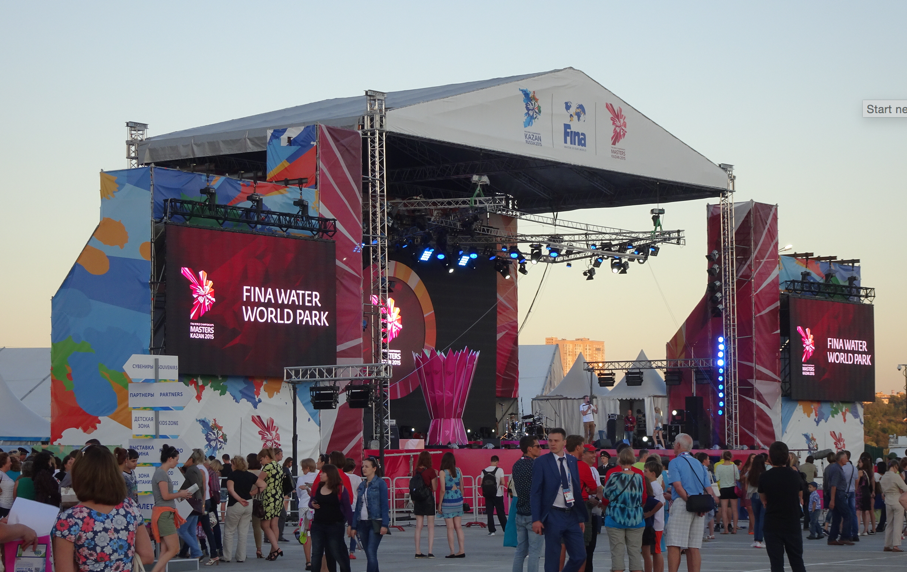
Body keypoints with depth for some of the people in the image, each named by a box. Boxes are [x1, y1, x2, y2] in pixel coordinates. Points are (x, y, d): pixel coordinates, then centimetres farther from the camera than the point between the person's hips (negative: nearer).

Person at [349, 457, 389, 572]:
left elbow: (384, 505, -8)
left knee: (371, 553, -15)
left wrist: (384, 524, -15)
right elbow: (357, 506, 15)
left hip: (375, 523, -6)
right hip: (362, 523, 6)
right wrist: (353, 526, 11)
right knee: (369, 555, 8)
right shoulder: (362, 484, 13)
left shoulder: (380, 483, -4)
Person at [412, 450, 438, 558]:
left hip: (418, 499, 4)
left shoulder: (416, 471, 2)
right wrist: (436, 476, 5)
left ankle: (418, 552, 9)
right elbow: (435, 488, -7)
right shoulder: (430, 471, -10)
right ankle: (430, 552, -3)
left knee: (418, 526, 8)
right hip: (429, 498, -4)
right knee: (431, 526, 2)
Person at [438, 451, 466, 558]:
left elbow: (443, 489, -12)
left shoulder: (443, 472, -10)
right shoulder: (458, 471, 3)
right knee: (458, 527, 9)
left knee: (450, 528, 1)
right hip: (458, 499, 4)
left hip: (448, 500, -4)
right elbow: (461, 487, 8)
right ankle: (462, 550, 7)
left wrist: (440, 504, -5)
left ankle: (452, 552, 2)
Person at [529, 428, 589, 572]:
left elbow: (578, 490, 12)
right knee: (552, 559, 1)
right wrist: (536, 519, -13)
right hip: (553, 516, -4)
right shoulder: (541, 462, -5)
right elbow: (535, 493, -6)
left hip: (572, 515, 4)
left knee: (579, 556, 4)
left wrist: (581, 517, 10)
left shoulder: (573, 461, 9)